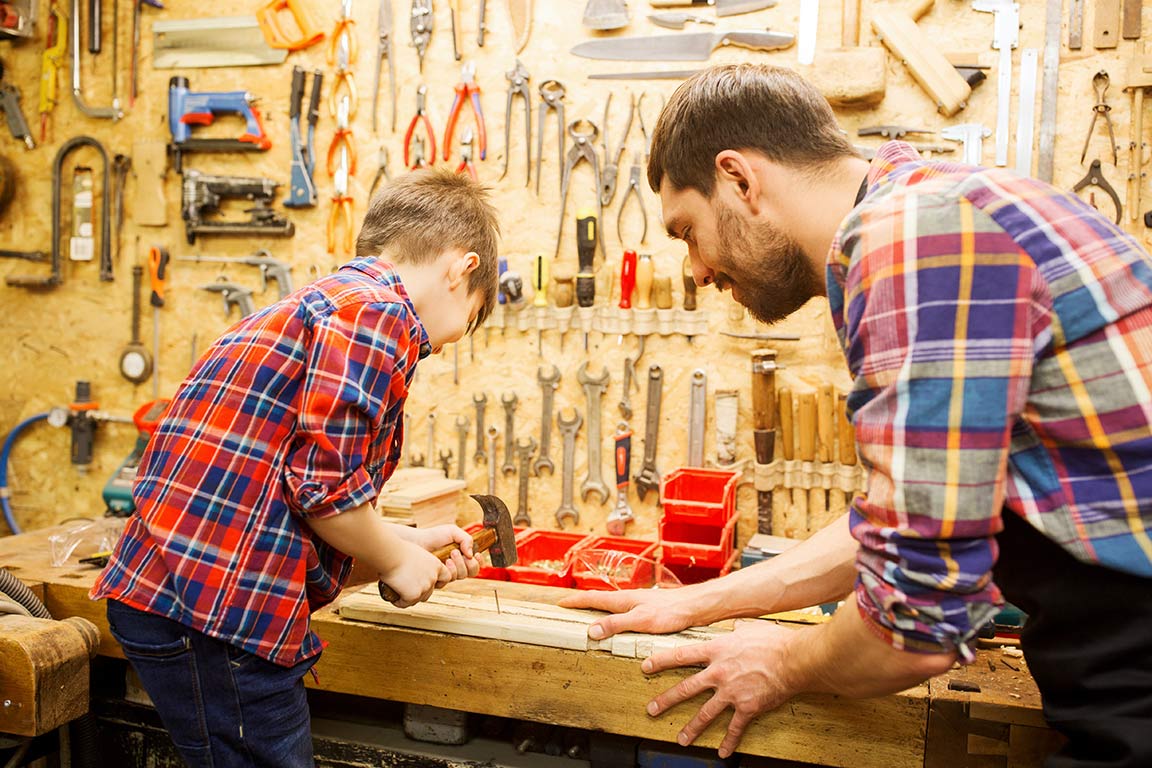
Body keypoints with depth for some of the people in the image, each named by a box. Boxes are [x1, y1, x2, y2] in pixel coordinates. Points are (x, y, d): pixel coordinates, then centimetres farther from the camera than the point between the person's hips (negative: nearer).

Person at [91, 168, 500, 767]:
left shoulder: (327, 299, 19)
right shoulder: (380, 311, -12)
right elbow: (326, 484, -18)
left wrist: (408, 540, 21)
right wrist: (397, 561, -1)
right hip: (217, 611, -10)